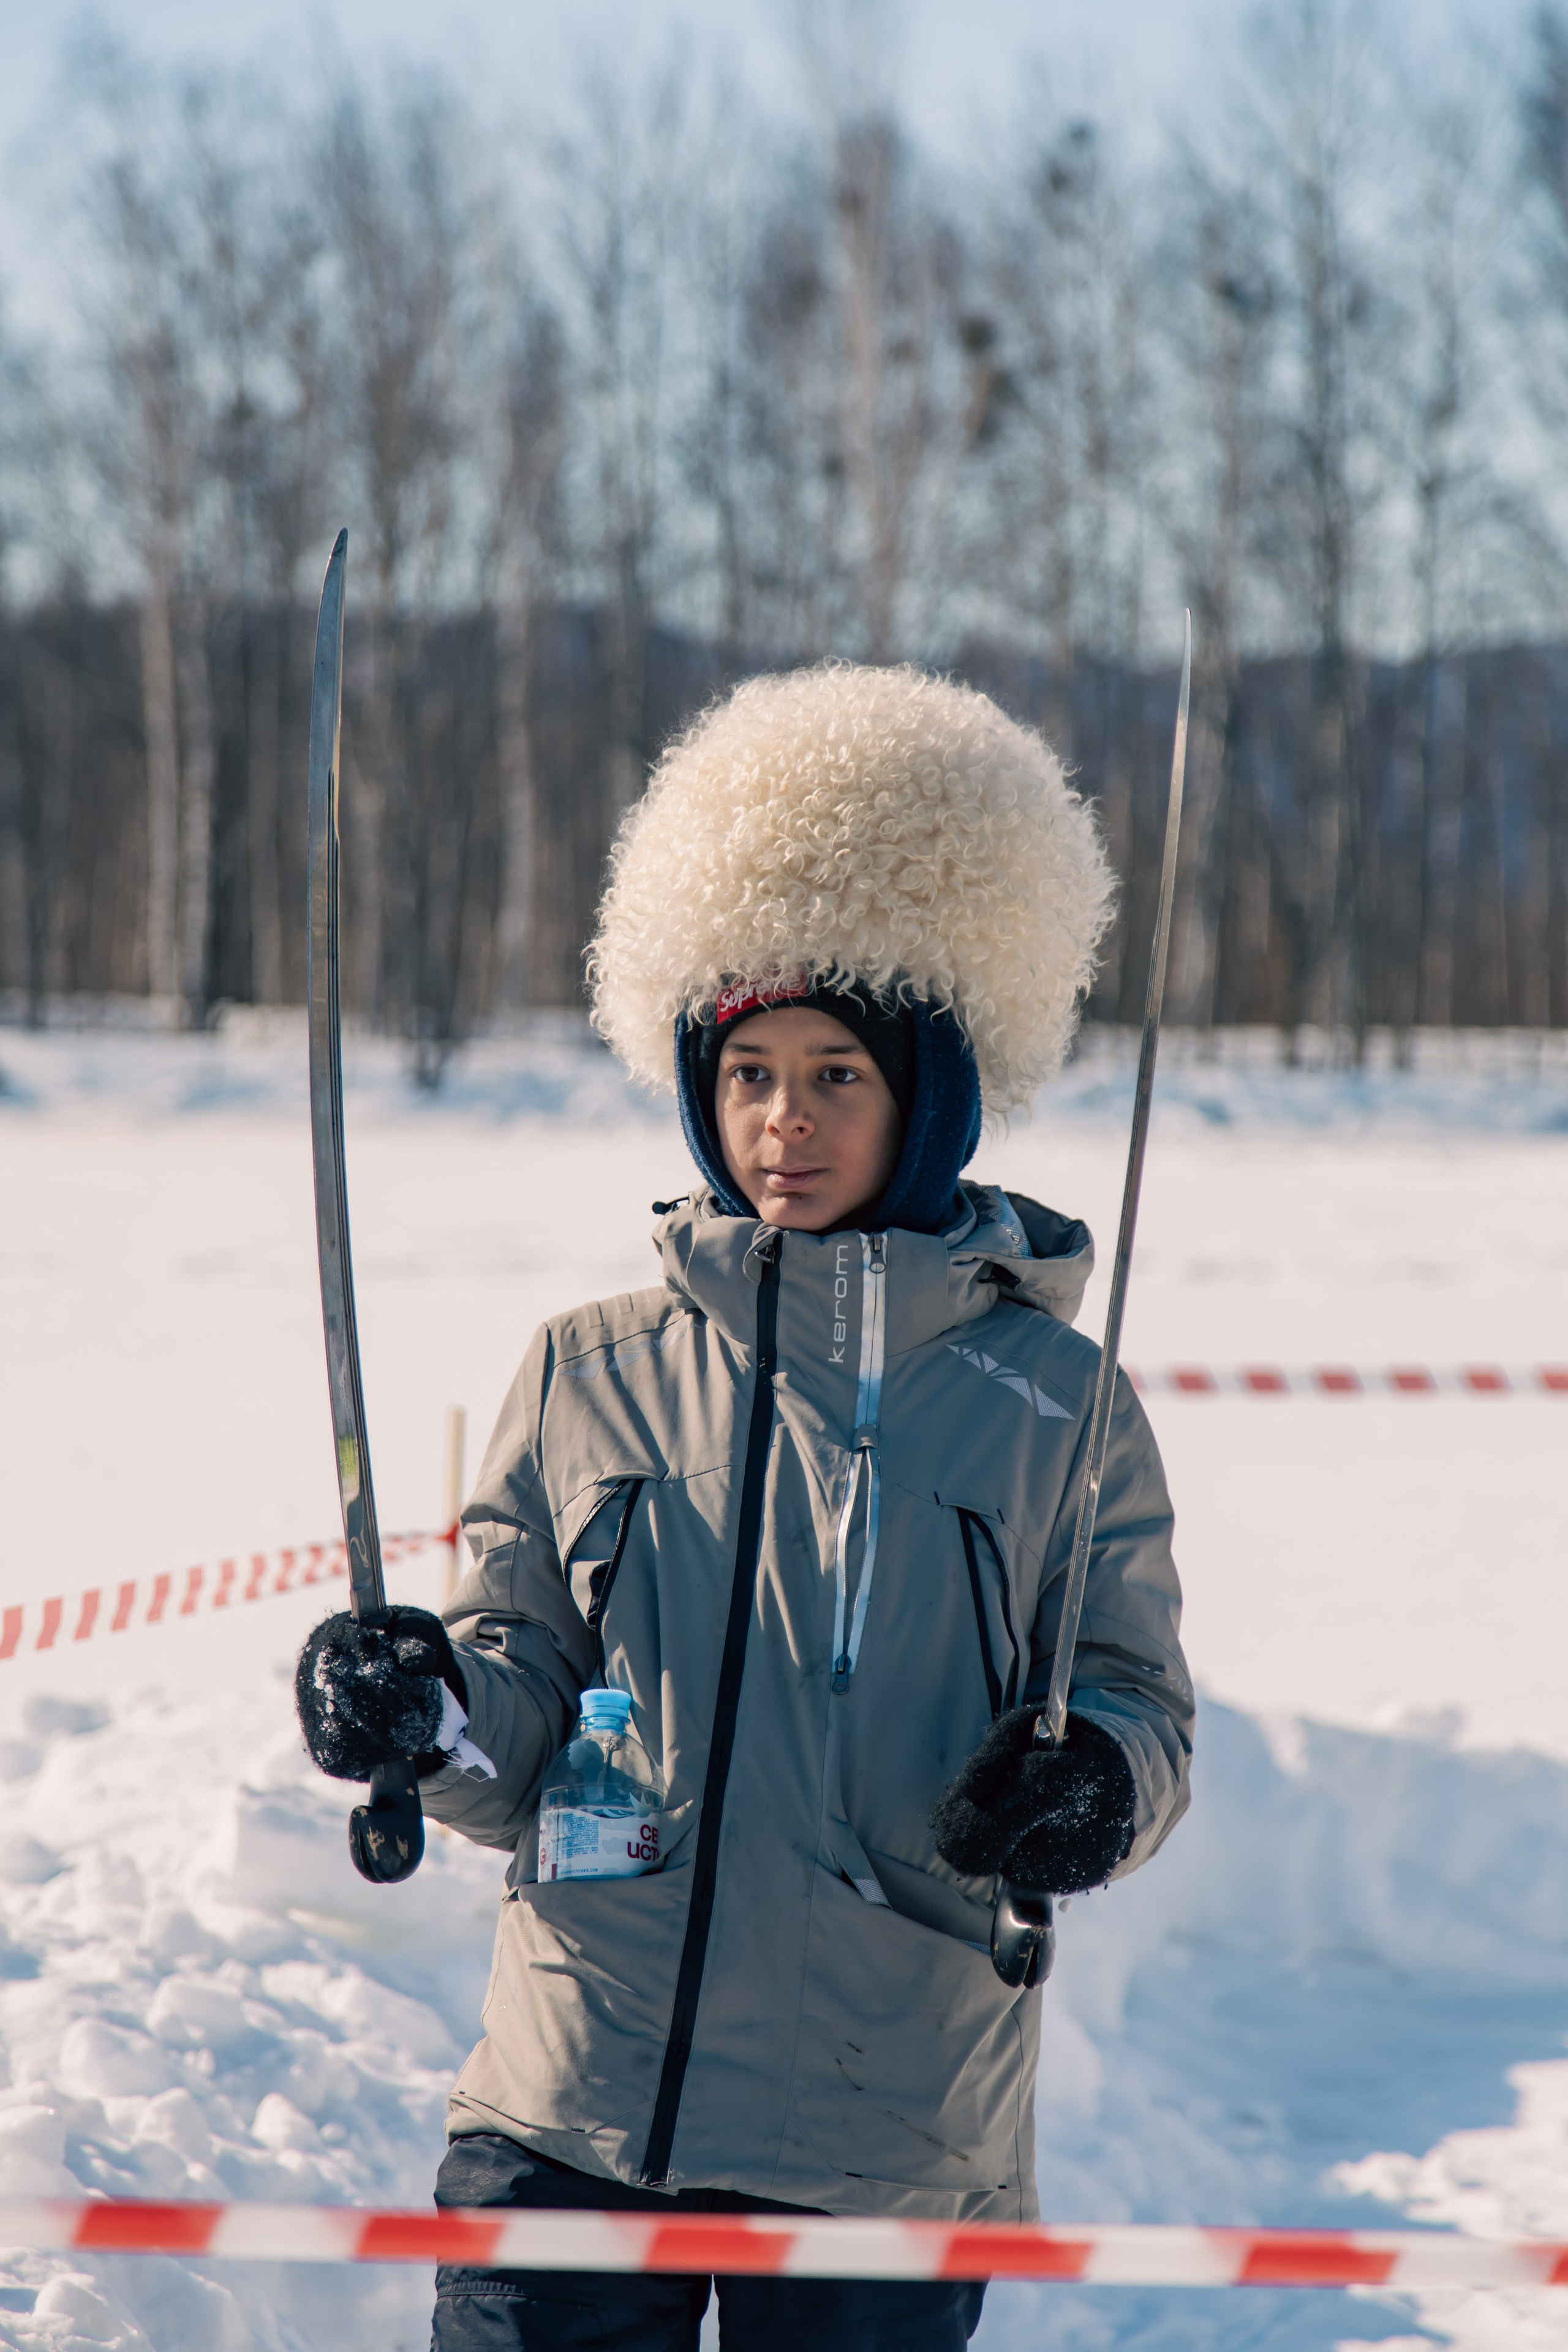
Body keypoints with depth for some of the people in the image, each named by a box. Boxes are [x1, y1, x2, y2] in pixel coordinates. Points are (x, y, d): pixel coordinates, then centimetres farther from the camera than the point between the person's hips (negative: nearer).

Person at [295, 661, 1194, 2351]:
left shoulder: (1052, 1404, 3)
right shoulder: (594, 1374, 7)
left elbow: (1137, 1699, 7)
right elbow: (525, 1739, 9)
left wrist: (1098, 1783, -15)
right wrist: (434, 1715, -12)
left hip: (893, 2141, -1)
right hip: (572, 2110, 1)